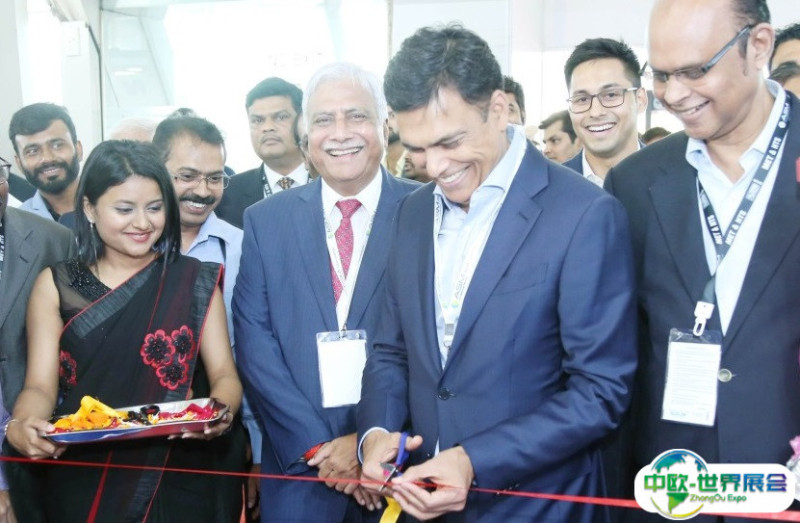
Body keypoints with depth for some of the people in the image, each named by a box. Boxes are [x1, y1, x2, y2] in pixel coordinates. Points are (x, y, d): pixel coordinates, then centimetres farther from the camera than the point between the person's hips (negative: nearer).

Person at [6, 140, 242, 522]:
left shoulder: (196, 281, 0)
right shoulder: (55, 286, 1)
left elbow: (223, 373, -5)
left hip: (177, 481, 0)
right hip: (82, 485, 0)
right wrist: (20, 426, -26)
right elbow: (40, 386, -4)